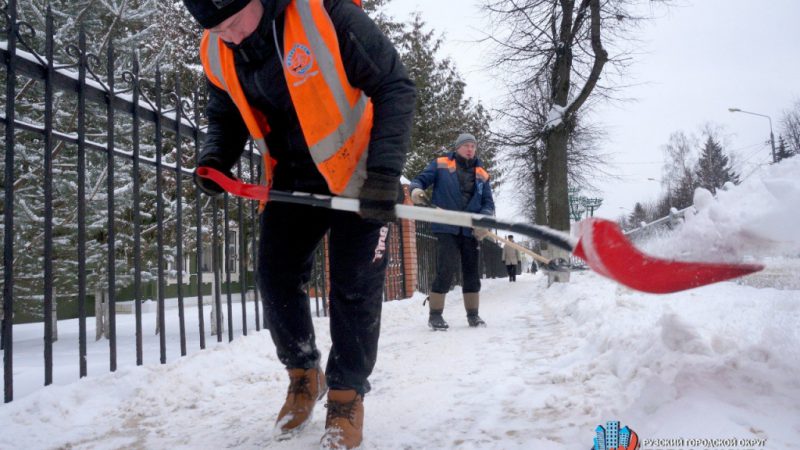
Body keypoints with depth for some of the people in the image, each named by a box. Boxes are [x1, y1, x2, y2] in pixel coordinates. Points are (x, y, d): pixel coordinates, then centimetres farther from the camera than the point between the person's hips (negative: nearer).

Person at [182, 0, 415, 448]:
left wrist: (385, 171, -31)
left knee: (354, 287, -5)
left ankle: (347, 395, 15)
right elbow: (226, 115, 11)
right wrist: (215, 159, -11)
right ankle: (304, 375, 29)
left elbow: (395, 87, -23)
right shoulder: (217, 54, -7)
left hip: (358, 172, -5)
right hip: (293, 178, 5)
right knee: (276, 277, 4)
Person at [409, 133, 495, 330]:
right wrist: (416, 189, -20)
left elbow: (488, 203, 10)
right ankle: (435, 315, 2)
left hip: (471, 231, 4)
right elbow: (421, 179, 4)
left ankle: (473, 314, 22)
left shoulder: (482, 174, 13)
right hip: (446, 228, -4)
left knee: (472, 273, 9)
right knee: (445, 271, -10)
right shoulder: (440, 164, 5)